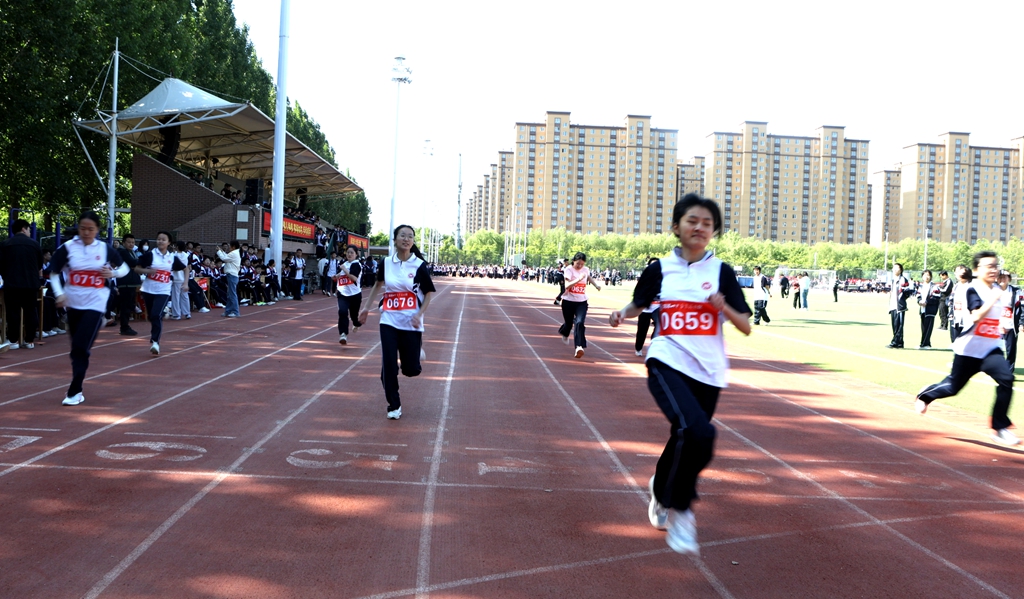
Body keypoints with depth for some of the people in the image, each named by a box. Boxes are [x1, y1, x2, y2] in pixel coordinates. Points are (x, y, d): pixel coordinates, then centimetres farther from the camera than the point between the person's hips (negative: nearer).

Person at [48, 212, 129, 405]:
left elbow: (124, 268, 11)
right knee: (77, 349, 10)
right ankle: (77, 387, 23)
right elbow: (54, 273, 5)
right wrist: (59, 294, -10)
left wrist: (112, 273, -10)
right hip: (73, 303, 2)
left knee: (81, 347, -11)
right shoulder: (67, 248, -2)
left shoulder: (105, 249, 0)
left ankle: (74, 392, -6)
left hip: (95, 304, -2)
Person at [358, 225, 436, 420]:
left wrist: (419, 315, -14)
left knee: (411, 369, 1)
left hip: (411, 322, -2)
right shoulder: (385, 262, 1)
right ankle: (394, 406, 11)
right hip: (389, 320, 2)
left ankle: (417, 352, 37)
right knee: (389, 366, -4)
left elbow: (429, 293, 0)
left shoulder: (419, 265, -6)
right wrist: (367, 307, 14)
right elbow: (378, 284, 19)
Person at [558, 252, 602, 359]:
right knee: (569, 323, 15)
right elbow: (567, 286, -27)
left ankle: (579, 347, -26)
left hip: (582, 302, 2)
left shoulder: (586, 269, 2)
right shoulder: (569, 269, -13)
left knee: (580, 323, -19)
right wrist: (579, 279, -36)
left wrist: (596, 283, 16)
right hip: (568, 301, -2)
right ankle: (564, 334, 52)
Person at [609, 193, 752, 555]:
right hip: (667, 364, -2)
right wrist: (622, 314, -2)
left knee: (686, 441, 12)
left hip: (707, 372, 3)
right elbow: (638, 304, 20)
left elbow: (746, 327, 3)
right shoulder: (659, 269, 3)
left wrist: (725, 308, -16)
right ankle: (679, 511, -8)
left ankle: (661, 491, 46)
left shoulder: (722, 272, 3)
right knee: (697, 431, -27)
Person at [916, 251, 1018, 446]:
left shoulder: (998, 291, 8)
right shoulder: (972, 290, -13)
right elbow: (976, 316, -28)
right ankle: (925, 395, 42)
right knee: (953, 387, 8)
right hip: (968, 349, -5)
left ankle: (1000, 427, -15)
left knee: (1006, 379, -21)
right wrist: (993, 299, -33)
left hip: (991, 349, 5)